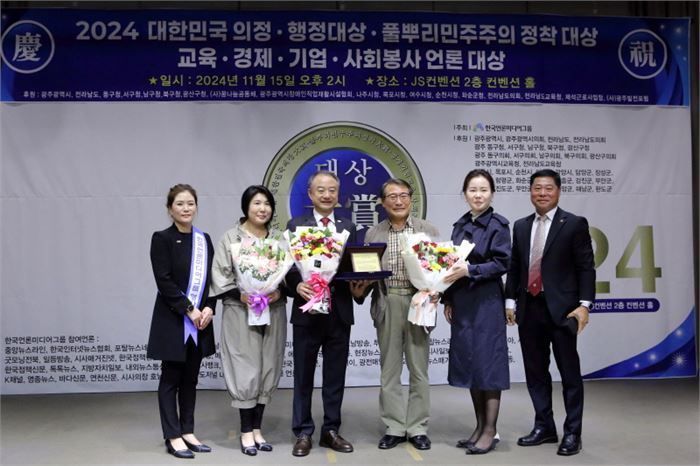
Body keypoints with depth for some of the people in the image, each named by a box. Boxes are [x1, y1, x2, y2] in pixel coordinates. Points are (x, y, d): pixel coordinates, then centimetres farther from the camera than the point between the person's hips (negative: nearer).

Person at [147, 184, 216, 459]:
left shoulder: (204, 240, 10)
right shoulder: (162, 239, -6)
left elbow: (212, 278, 8)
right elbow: (164, 281, -13)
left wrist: (209, 308, -7)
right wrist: (189, 310, -16)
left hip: (201, 319, 5)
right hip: (172, 320, -5)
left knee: (190, 379, 12)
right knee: (171, 379, 4)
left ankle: (188, 432, 22)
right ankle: (173, 437, 13)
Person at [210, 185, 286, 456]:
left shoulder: (278, 238, 8)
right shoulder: (231, 237, -1)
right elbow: (219, 275, -4)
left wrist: (279, 292, -12)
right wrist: (240, 295, -17)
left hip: (273, 312, 4)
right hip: (241, 312, -3)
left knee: (267, 368, 7)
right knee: (246, 370, -2)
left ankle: (257, 428, 20)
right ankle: (246, 431, 11)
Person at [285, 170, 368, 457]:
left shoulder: (348, 227, 11)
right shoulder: (296, 226, 3)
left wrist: (358, 289, -13)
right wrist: (296, 285, -23)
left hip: (340, 312, 3)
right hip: (307, 311, -2)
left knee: (335, 377, 11)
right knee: (304, 377, 8)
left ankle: (331, 431, 24)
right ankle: (303, 433, 19)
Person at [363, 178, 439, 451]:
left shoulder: (428, 231, 4)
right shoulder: (373, 234, 8)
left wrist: (435, 292, -15)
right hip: (386, 306, 1)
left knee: (419, 369, 6)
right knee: (389, 369, 7)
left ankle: (417, 428, 18)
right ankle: (394, 427, 18)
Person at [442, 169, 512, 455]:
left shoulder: (498, 225, -5)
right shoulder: (460, 225, 12)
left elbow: (502, 264, -12)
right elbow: (454, 264, 13)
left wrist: (469, 270, -20)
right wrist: (448, 300, 8)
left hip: (487, 302, -6)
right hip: (462, 303, 7)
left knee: (488, 362, -2)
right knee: (468, 363, 10)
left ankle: (490, 431, 8)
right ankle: (480, 426, 22)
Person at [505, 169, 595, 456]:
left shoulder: (575, 224, -2)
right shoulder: (521, 226, 12)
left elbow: (586, 268, -5)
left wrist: (584, 305, -13)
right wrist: (510, 301, 8)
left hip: (561, 308, -4)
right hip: (529, 308, 5)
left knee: (569, 372, 4)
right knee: (535, 371, 11)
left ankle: (572, 433, 15)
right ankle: (544, 427, 24)